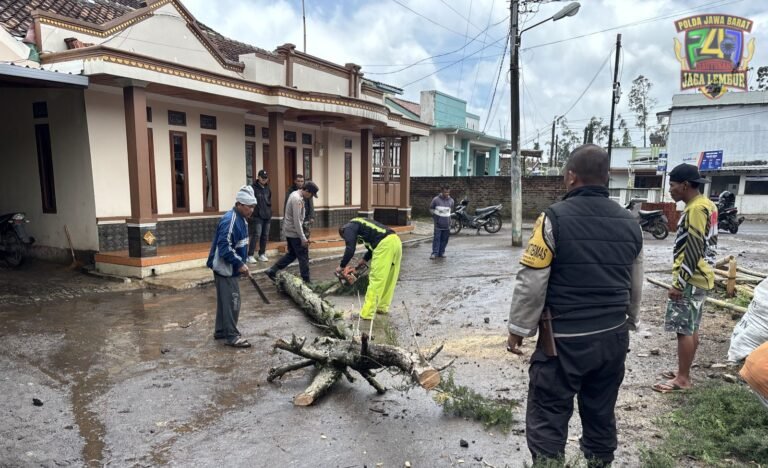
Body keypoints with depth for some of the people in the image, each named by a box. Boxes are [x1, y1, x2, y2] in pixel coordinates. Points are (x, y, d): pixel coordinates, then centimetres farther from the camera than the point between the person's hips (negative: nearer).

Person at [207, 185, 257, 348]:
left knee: (225, 301, 17)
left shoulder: (241, 219, 9)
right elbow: (224, 247, -27)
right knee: (232, 302, -5)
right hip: (225, 268, -10)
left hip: (230, 267, 10)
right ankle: (232, 336, 4)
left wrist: (241, 264, 13)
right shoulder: (230, 220, -22)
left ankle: (221, 331, 28)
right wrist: (239, 263, -23)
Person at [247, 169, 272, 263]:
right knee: (256, 235, -10)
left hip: (267, 216, 6)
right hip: (257, 216, -6)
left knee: (265, 236, 9)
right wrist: (251, 214, -14)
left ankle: (262, 254, 18)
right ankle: (250, 255, -4)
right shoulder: (253, 188, -7)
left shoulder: (268, 188, 13)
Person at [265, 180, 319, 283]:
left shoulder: (295, 195, 10)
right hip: (294, 232, -10)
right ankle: (306, 281, 8)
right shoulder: (297, 199, -21)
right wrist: (303, 238, -22)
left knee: (291, 254, 19)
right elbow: (297, 221, -24)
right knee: (303, 257, 0)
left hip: (288, 231, 10)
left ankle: (271, 271, 19)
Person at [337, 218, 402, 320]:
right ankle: (382, 307, 29)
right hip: (395, 241, 9)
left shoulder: (349, 228, 8)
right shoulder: (360, 224, 34)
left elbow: (350, 250, -5)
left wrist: (341, 266, 8)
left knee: (376, 280, -6)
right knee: (389, 279, 18)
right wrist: (364, 260, 38)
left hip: (385, 244, -9)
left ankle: (367, 313, -2)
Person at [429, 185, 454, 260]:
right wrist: (435, 216, 5)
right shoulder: (436, 199, -5)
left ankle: (441, 252, 16)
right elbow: (431, 208, 9)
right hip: (438, 223, -3)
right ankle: (434, 253, 0)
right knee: (437, 238, -4)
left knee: (444, 239, 6)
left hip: (447, 224, 3)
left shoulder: (451, 200, 5)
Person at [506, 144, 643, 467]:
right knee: (601, 416, 19)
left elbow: (531, 283, -14)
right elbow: (635, 287, 15)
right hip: (613, 337, 6)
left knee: (547, 419, 5)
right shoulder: (629, 223, 6)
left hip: (565, 340, -6)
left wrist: (518, 329, -3)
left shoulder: (555, 219, -14)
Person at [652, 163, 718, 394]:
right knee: (692, 329, 15)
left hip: (690, 280, -10)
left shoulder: (696, 209, -19)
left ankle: (682, 379, 6)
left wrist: (679, 283, -19)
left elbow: (693, 251, -22)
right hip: (700, 278, 10)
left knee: (684, 330, -3)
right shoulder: (707, 205, 13)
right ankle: (683, 372, 25)